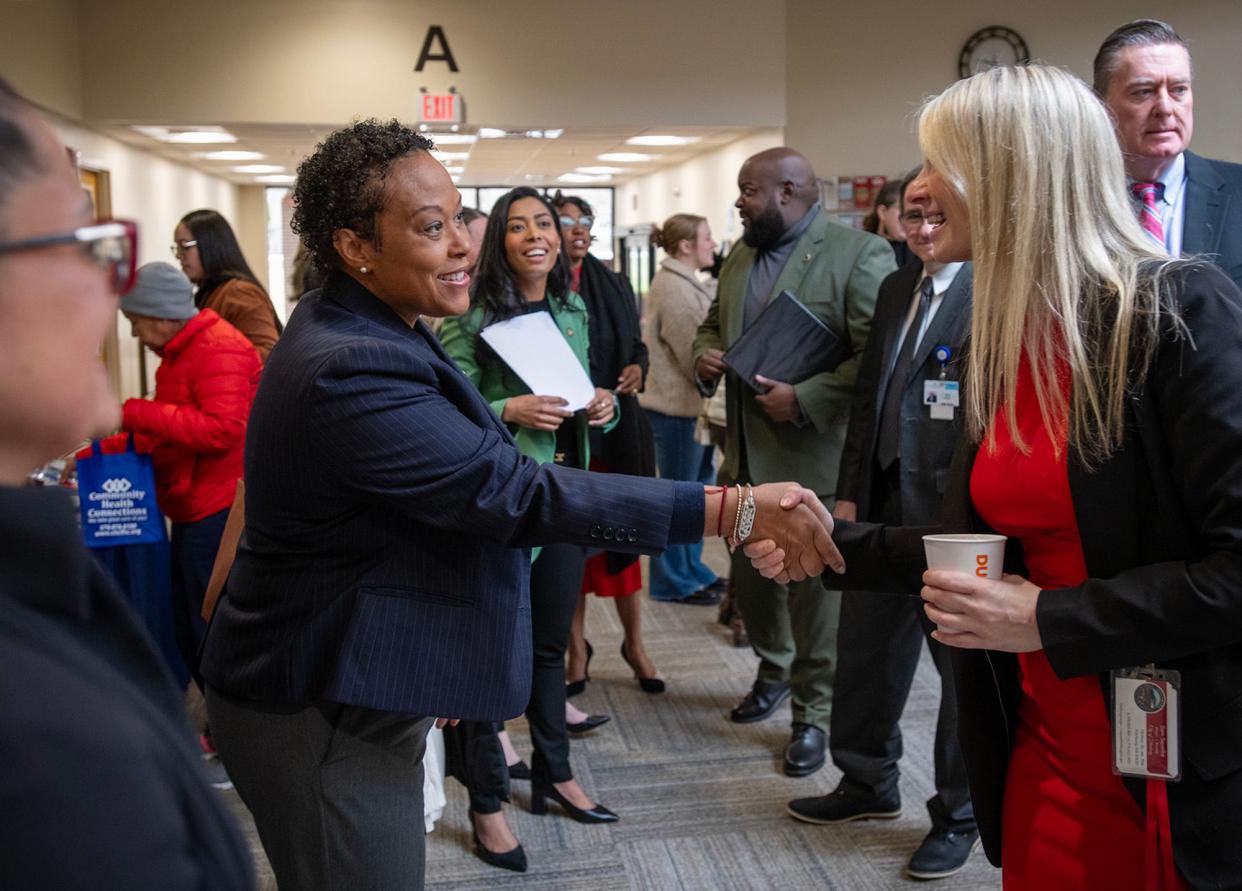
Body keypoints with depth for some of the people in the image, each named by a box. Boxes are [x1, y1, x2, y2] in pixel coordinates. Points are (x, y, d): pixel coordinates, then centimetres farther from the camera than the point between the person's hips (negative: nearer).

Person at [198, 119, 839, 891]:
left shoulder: (358, 328, 4)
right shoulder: (351, 370, -29)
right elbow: (518, 495, -32)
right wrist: (734, 509, -33)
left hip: (352, 688, 10)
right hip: (320, 712, -10)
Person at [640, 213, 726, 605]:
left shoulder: (685, 283, 14)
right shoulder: (673, 287, -18)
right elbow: (693, 356, -20)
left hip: (692, 405, 10)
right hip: (678, 407, -10)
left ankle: (692, 569, 29)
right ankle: (674, 581, 13)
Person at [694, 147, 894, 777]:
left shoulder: (858, 255, -13)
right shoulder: (740, 257, 12)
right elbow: (713, 324, 25)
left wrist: (806, 399, -24)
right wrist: (704, 356, 2)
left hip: (815, 457, -7)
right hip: (747, 455, 7)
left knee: (816, 592, 4)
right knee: (750, 578, 19)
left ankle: (813, 715, 20)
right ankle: (773, 668, 44)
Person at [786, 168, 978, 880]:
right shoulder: (896, 288, 11)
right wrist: (851, 493, 10)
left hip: (955, 512, -7)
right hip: (883, 505, 7)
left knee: (964, 667, 9)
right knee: (867, 653, 16)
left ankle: (959, 814, 28)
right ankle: (869, 784, 37)